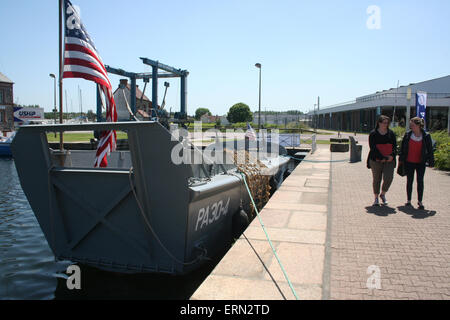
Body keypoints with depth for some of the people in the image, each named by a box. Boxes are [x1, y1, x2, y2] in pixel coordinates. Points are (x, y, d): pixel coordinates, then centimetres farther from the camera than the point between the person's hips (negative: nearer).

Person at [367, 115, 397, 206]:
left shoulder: (391, 133, 10)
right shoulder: (373, 134, 0)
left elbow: (395, 146, 8)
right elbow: (373, 147, -7)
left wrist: (392, 156, -11)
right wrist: (382, 158, -15)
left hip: (389, 160, 2)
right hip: (376, 160, -2)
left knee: (389, 178, -11)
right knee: (376, 179, 5)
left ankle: (383, 194, 14)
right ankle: (376, 198, 19)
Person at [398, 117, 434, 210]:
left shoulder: (426, 136, -6)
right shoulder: (407, 134, -2)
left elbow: (430, 150, -1)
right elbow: (402, 148, 6)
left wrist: (431, 162, -2)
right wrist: (401, 159, 6)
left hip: (421, 163, -1)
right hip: (409, 162, 2)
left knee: (420, 181, 1)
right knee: (409, 180, 9)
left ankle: (420, 201, 9)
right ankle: (408, 200, 19)